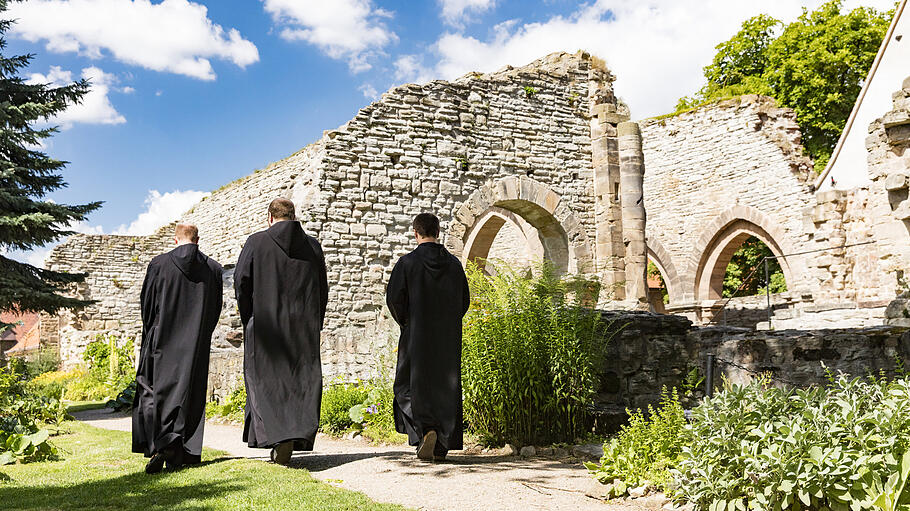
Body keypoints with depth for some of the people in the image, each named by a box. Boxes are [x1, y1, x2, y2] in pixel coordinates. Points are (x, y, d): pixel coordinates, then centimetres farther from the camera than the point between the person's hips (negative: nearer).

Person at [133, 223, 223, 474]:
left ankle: (160, 445, -11)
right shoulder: (213, 268, 1)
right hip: (197, 343, 2)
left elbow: (146, 303, 3)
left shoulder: (159, 264, -4)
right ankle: (179, 455, 8)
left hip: (162, 340, -2)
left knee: (152, 391, 7)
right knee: (189, 394, 7)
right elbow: (216, 308, 6)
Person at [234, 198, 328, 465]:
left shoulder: (256, 242, -2)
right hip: (304, 327, 2)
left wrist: (249, 320, 7)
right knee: (302, 382, 9)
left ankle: (279, 437, -9)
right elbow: (323, 290, 8)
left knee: (267, 382, 4)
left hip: (265, 325, -2)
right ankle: (298, 436, 4)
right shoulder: (312, 246, 6)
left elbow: (241, 281, -4)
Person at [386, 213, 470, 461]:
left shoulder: (408, 262, -8)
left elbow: (394, 298, -10)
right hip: (448, 338, 3)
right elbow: (464, 300, 8)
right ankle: (443, 444, 12)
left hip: (416, 337, -3)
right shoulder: (454, 263, 4)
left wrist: (406, 324, 6)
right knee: (445, 385, 9)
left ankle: (425, 429, -15)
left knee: (411, 385, 7)